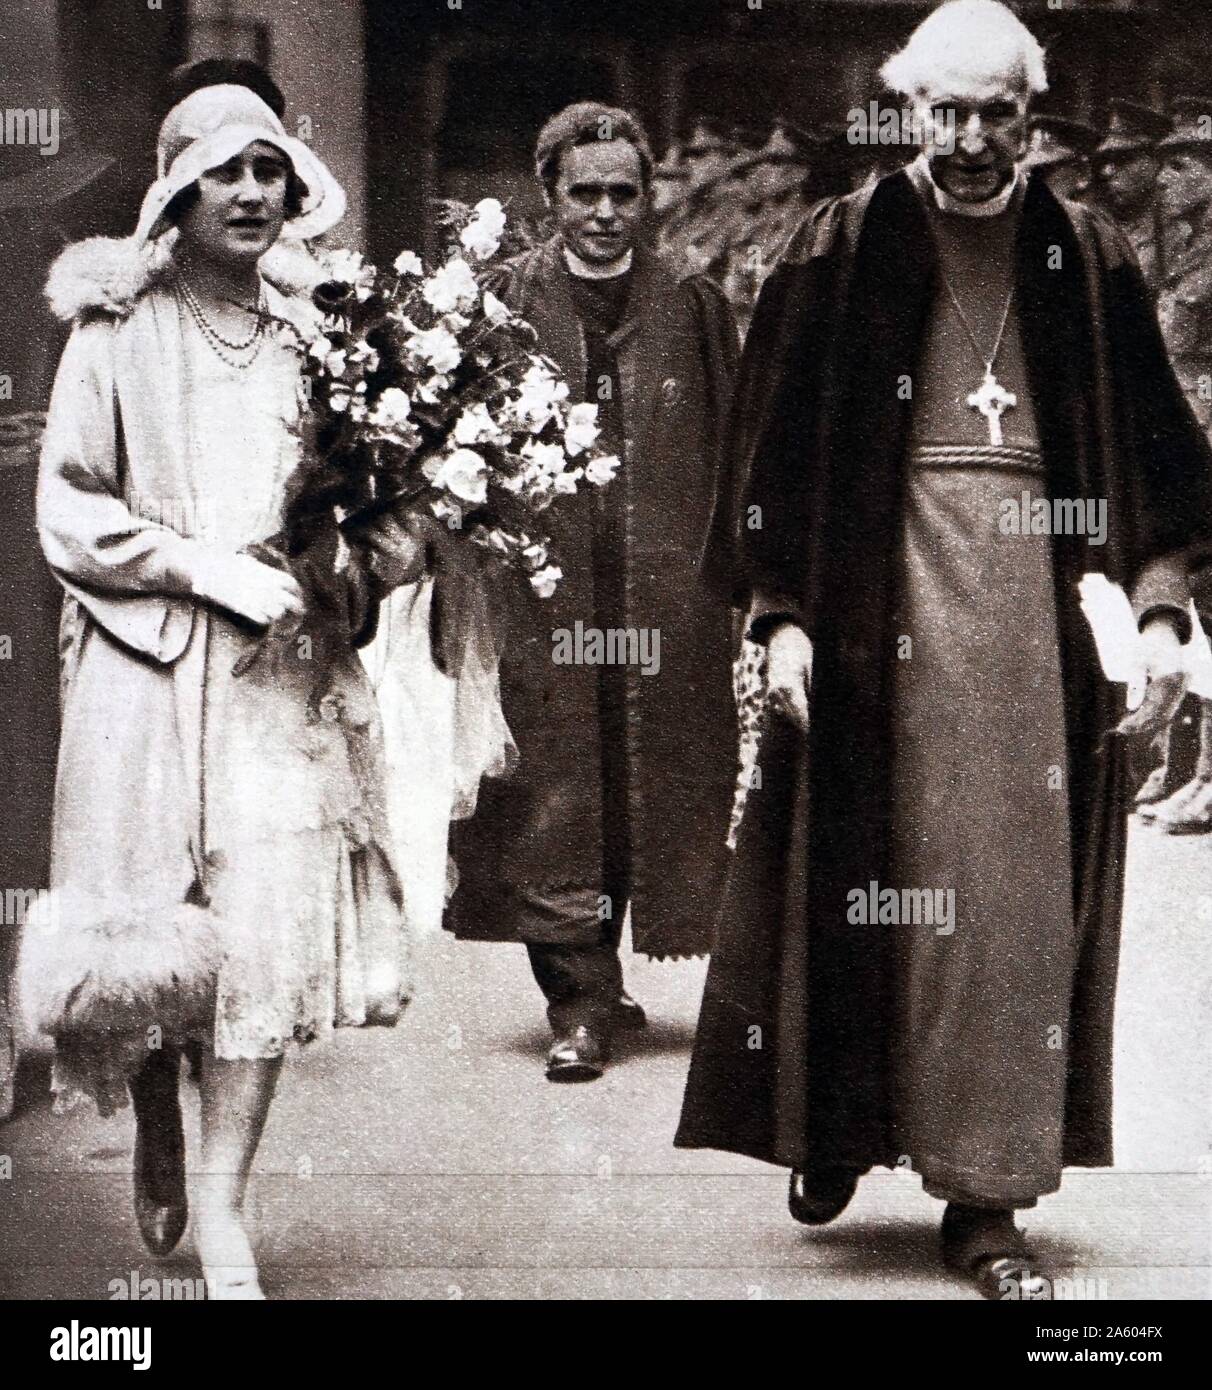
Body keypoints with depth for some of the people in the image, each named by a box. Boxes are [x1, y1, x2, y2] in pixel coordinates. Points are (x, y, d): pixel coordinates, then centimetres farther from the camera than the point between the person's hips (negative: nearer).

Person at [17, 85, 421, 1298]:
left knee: (272, 924, -6)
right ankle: (154, 1137, 30)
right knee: (151, 918, 1)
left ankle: (221, 1210, 1)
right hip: (148, 668, -2)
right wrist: (205, 566, -13)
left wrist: (373, 556, -4)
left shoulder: (312, 339, 11)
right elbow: (67, 513, -2)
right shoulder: (117, 335, 1)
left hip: (290, 671, 2)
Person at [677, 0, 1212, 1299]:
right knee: (862, 879, 6)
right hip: (877, 608, -1)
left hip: (1038, 612, 1)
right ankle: (839, 1132, 28)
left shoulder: (1086, 257, 6)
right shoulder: (841, 249, 1)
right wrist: (779, 617, -7)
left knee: (1020, 897, 1)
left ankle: (986, 1199, 11)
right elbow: (777, 448, 0)